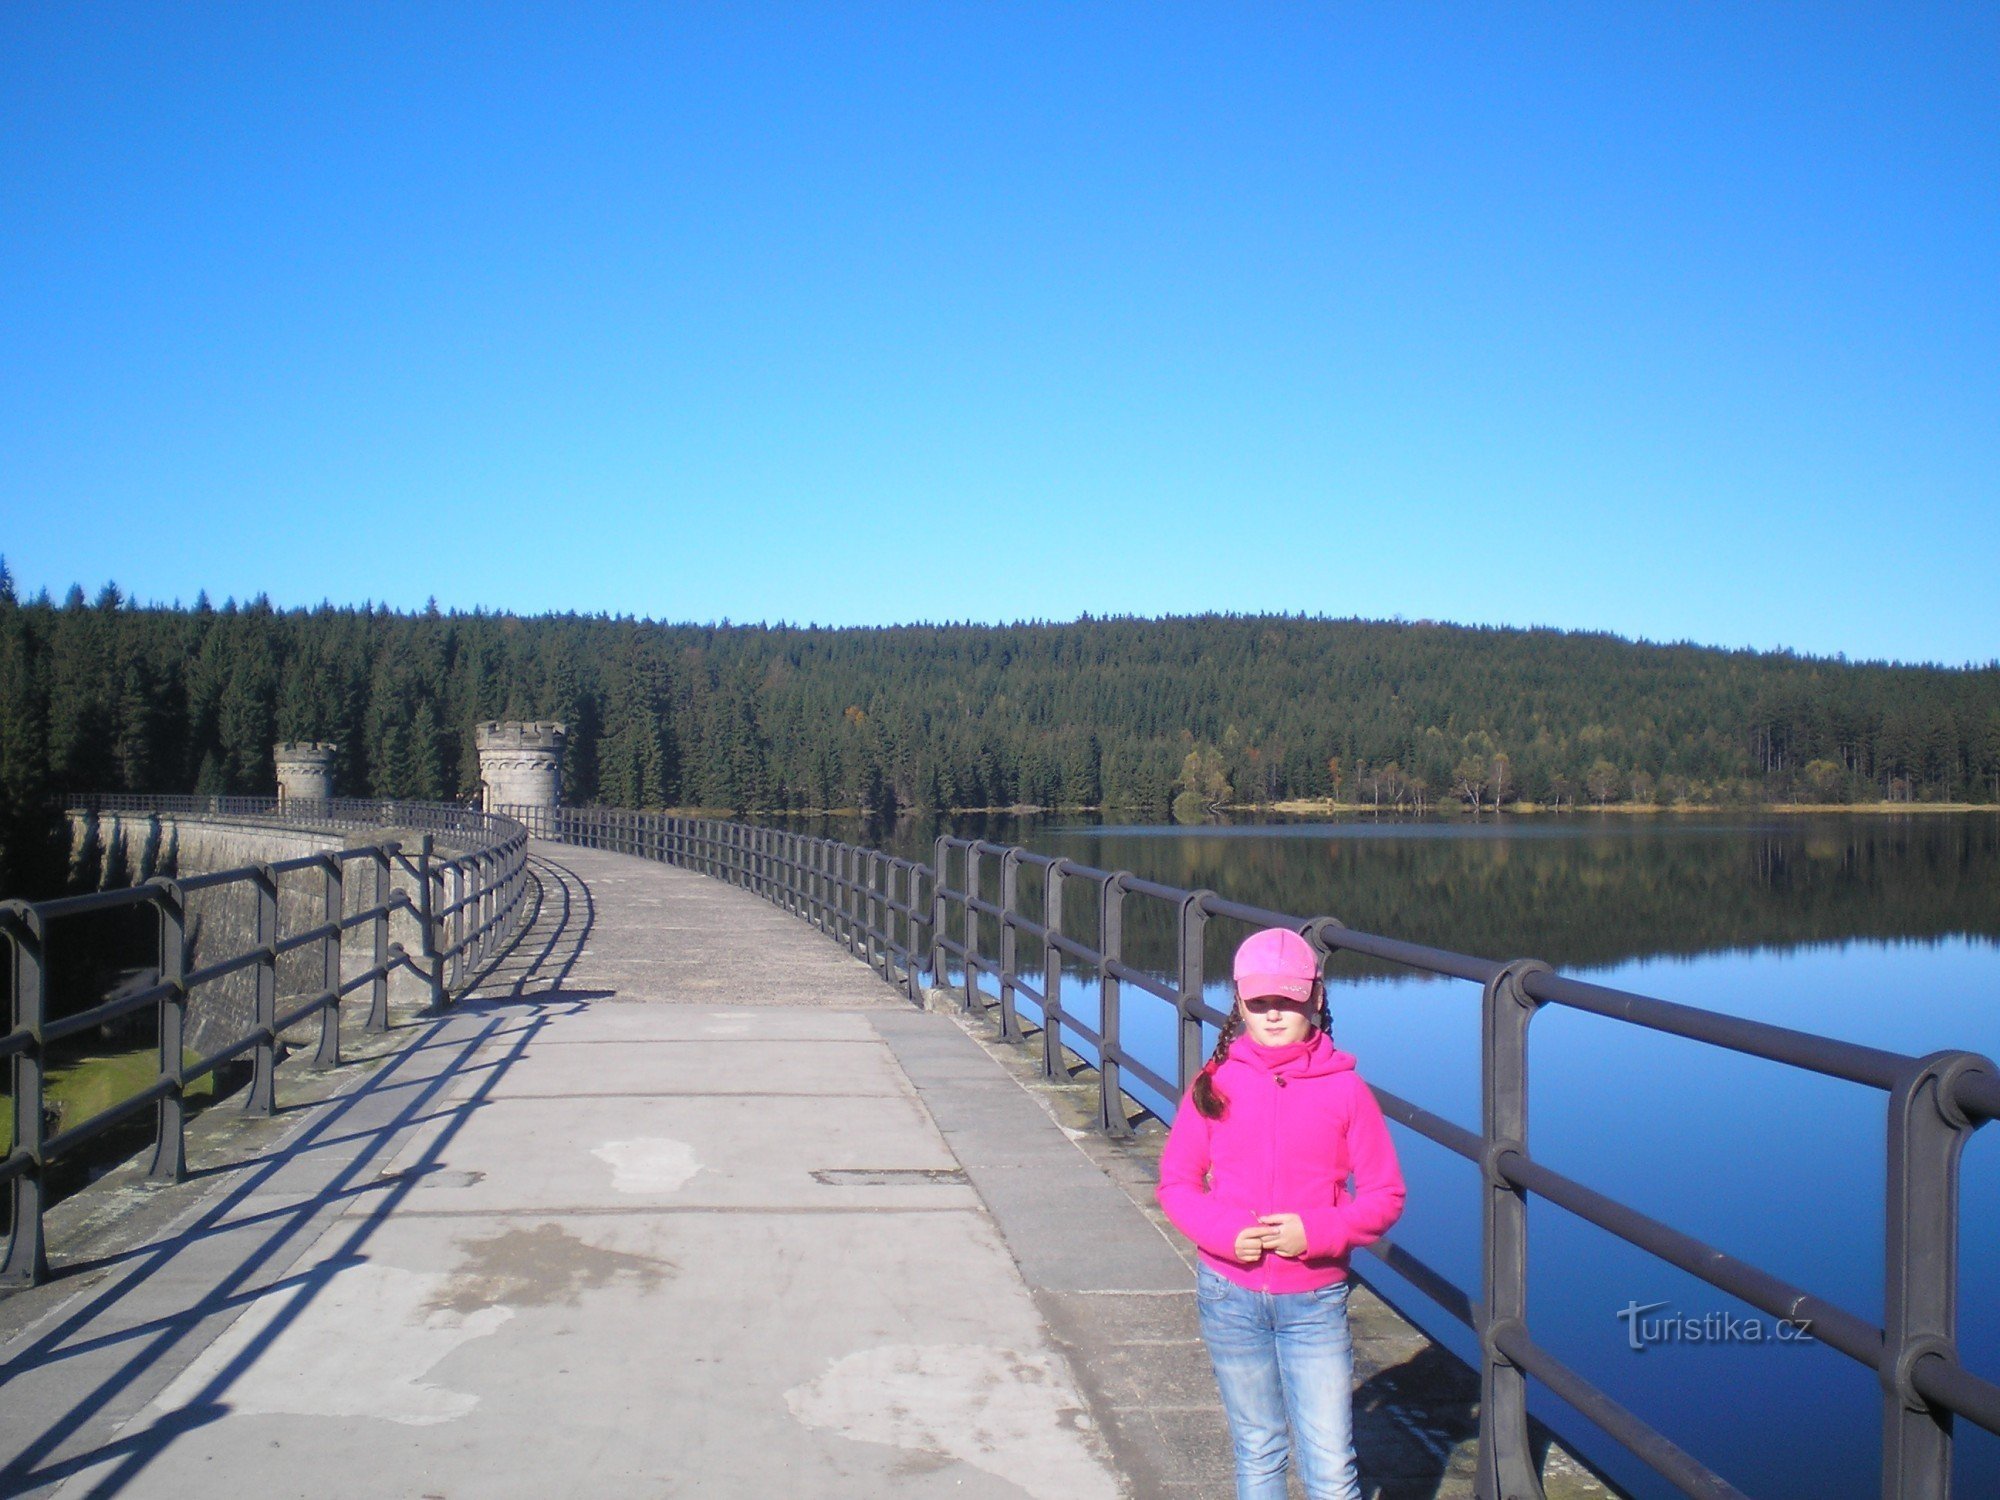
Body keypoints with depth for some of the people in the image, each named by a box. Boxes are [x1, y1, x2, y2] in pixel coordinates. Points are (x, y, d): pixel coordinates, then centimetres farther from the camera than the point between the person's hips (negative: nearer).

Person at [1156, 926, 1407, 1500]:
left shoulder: (1344, 1089, -6)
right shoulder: (1215, 1083, -3)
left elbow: (1385, 1195, -3)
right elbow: (1176, 1181, 3)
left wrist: (1317, 1231, -18)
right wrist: (1222, 1230, -16)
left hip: (1315, 1302, -1)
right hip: (1230, 1295, 1)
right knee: (1258, 1453, 15)